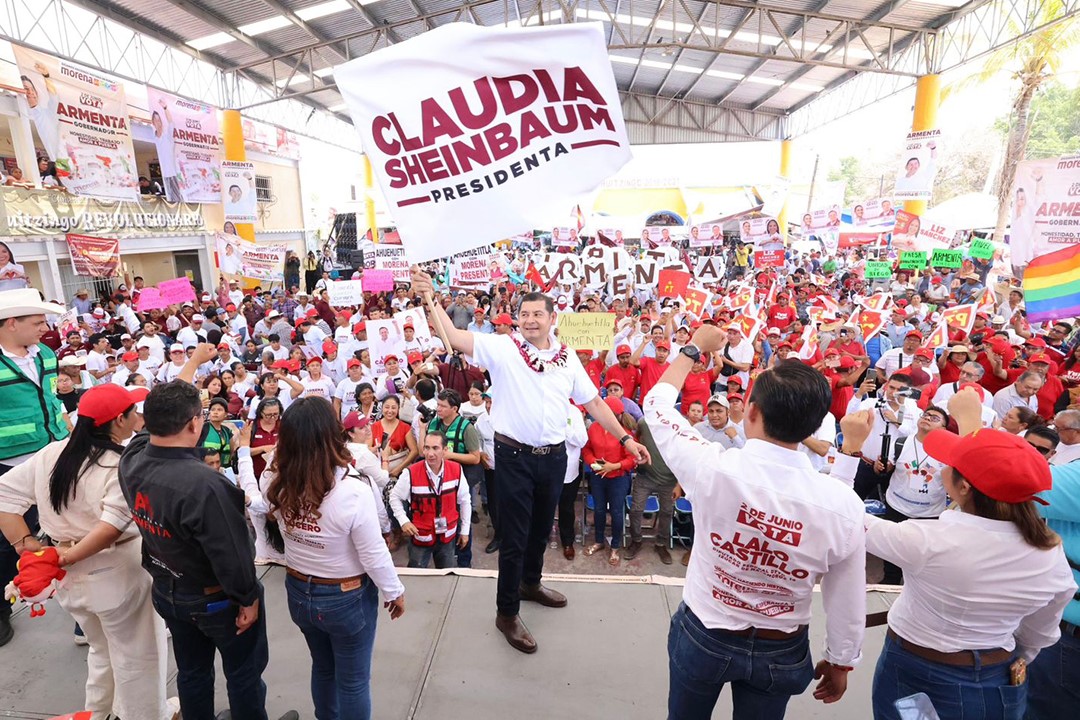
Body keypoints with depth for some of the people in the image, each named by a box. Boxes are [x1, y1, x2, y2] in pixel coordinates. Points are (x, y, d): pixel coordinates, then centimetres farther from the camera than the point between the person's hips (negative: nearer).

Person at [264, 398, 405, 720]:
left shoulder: (279, 485, -17)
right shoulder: (352, 492, -31)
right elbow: (375, 555, -22)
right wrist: (394, 592, -5)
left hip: (299, 591, 5)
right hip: (346, 598, -5)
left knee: (323, 667, 30)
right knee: (353, 680, 18)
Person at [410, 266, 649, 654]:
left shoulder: (568, 358, 3)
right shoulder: (503, 348, -8)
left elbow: (594, 402, 6)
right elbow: (455, 337, -18)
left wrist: (626, 438, 4)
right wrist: (430, 298, -29)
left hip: (553, 456, 4)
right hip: (515, 455, -4)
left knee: (541, 528, 23)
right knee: (515, 536, 5)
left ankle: (530, 583, 48)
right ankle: (506, 612, 24)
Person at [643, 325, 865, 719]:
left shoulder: (713, 468, -29)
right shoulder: (844, 505, -23)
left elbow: (657, 403, -11)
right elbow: (848, 603, -8)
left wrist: (694, 347, 3)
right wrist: (840, 663, 10)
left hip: (701, 635, -1)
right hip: (781, 652, 1)